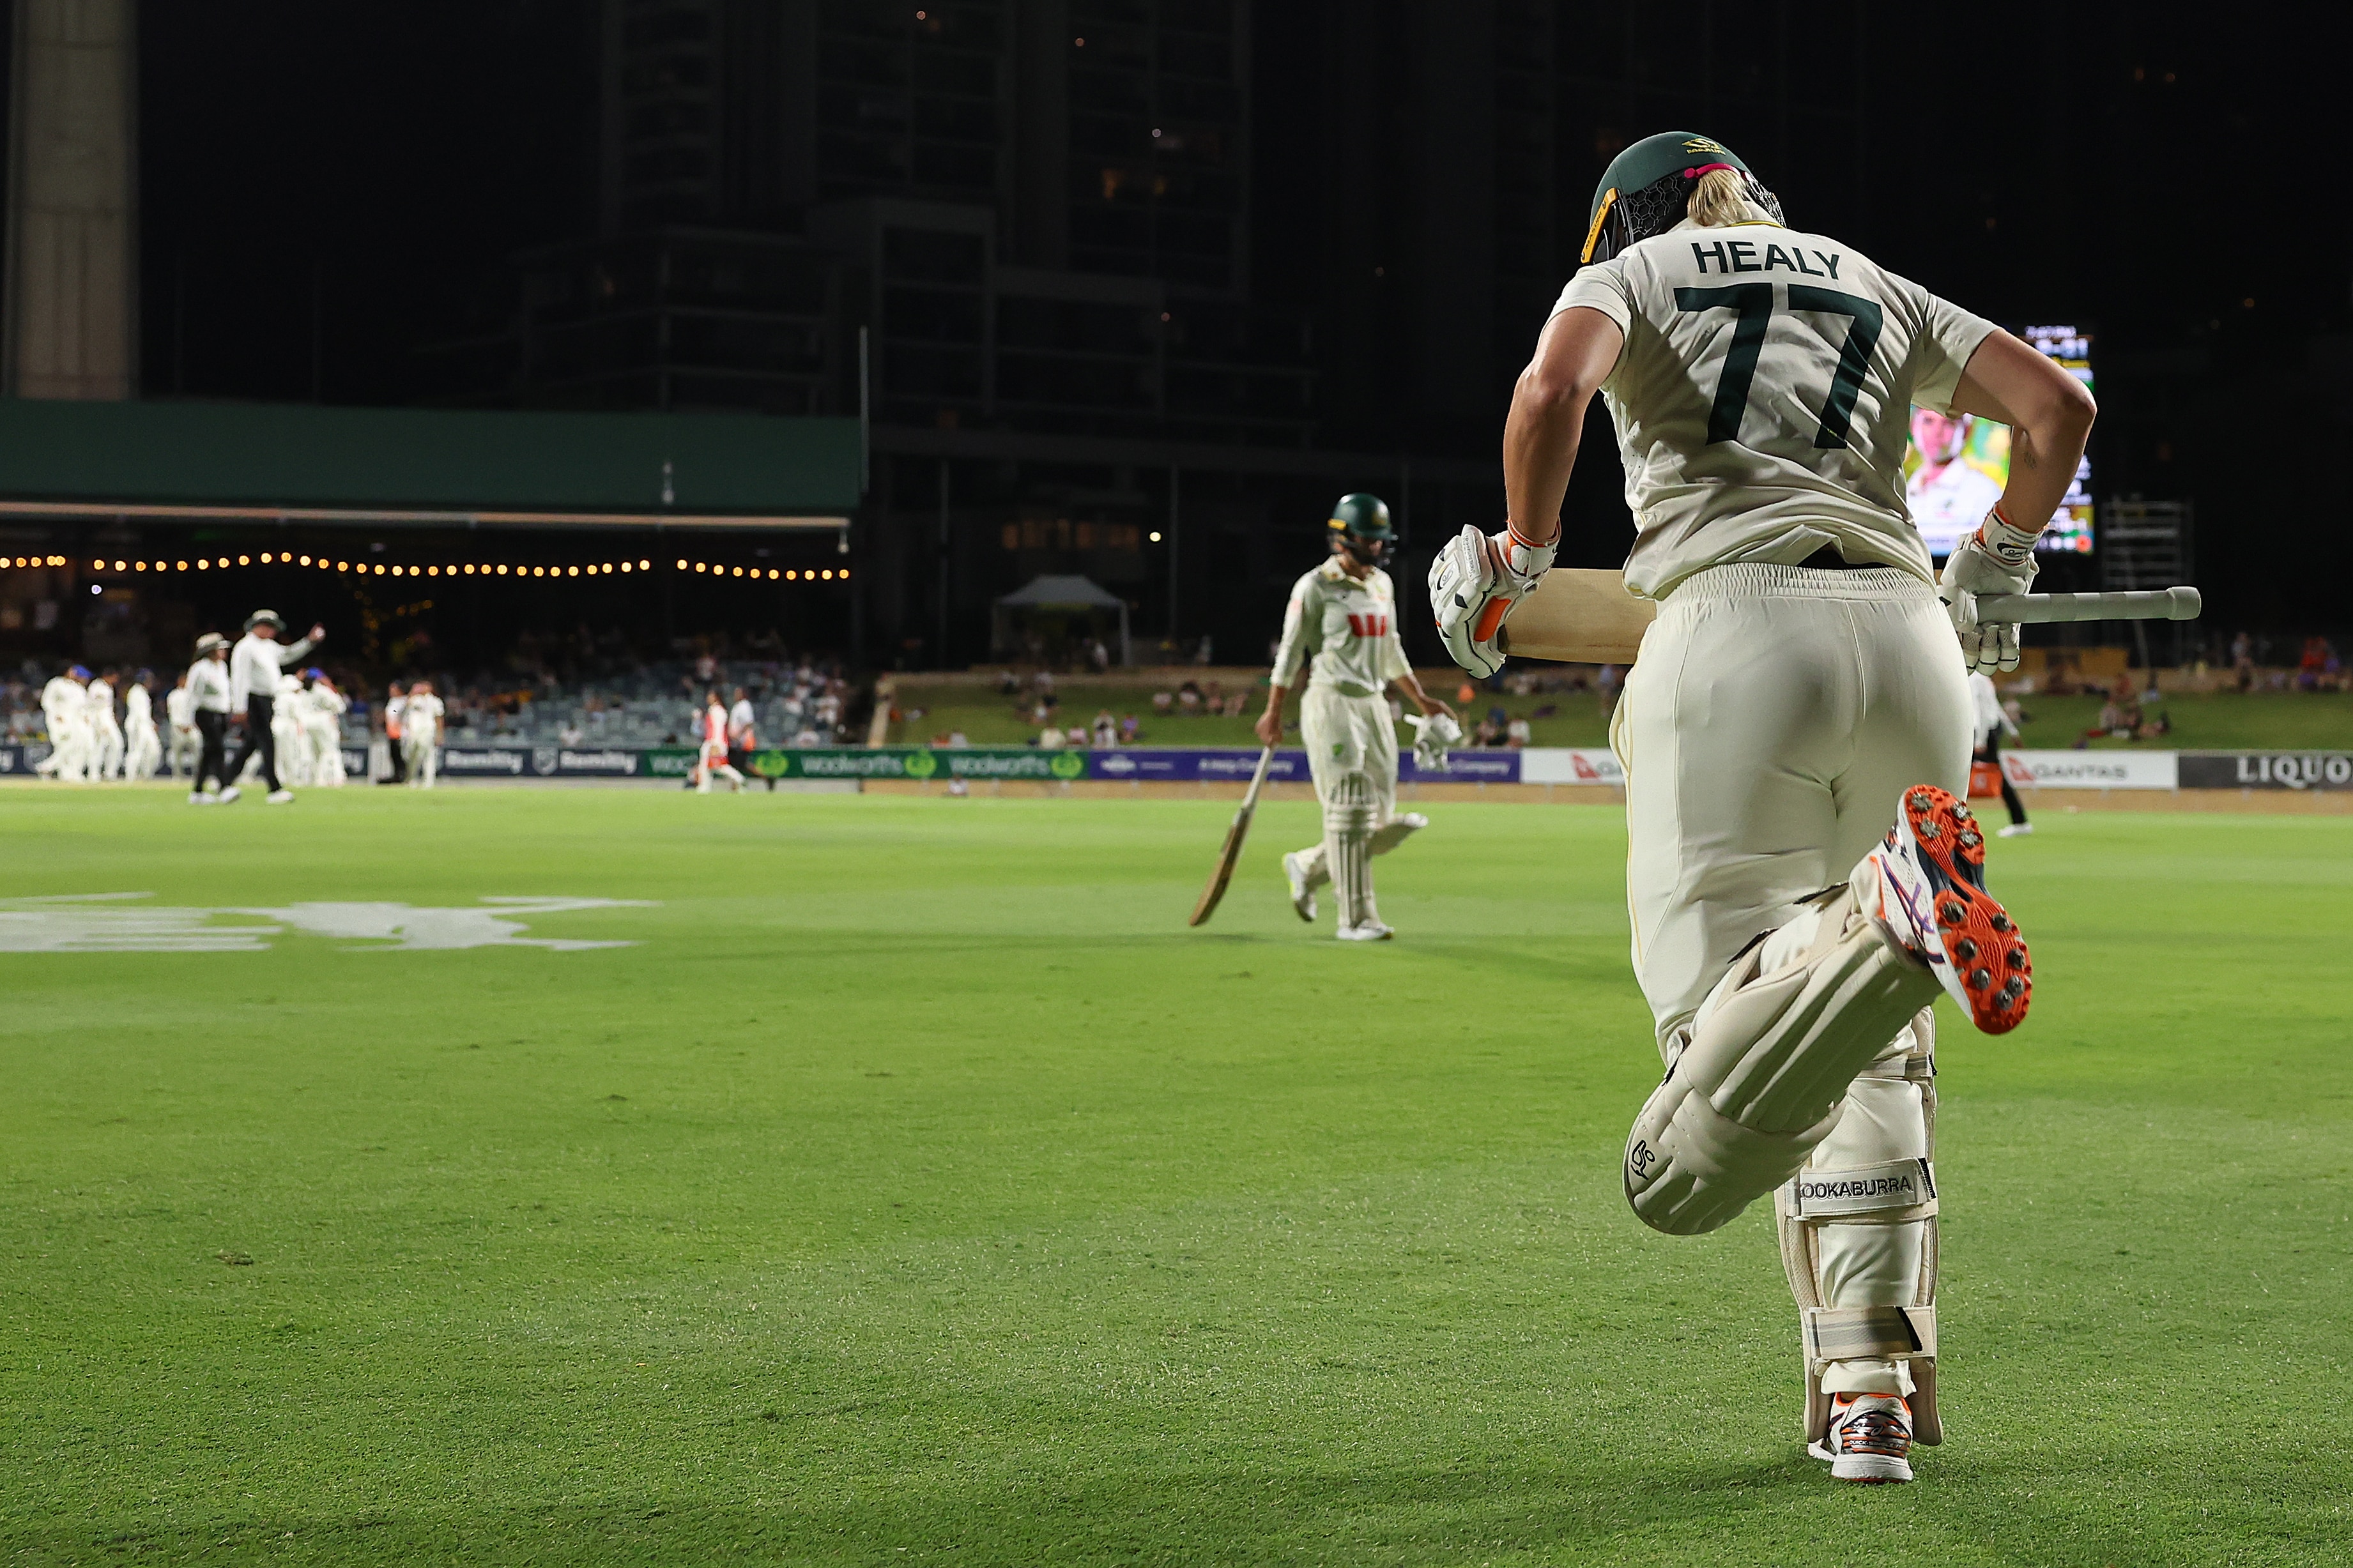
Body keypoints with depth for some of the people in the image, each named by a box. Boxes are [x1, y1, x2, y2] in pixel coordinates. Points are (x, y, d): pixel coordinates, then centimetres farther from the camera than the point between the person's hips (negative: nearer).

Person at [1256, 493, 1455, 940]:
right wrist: (1273, 713, -3)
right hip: (1332, 703, -7)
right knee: (1350, 813, -9)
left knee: (1380, 824, 4)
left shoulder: (1382, 584, 15)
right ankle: (1356, 919, -3)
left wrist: (1421, 699, 18)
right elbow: (1290, 651, -3)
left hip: (1374, 706, 7)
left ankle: (1307, 867, 25)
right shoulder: (1315, 587, -6)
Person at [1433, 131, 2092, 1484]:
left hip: (1737, 630, -4)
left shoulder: (1630, 273, 19)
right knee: (1871, 1047, 21)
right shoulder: (1880, 289, 29)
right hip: (1907, 639, 4)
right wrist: (1990, 573, 34)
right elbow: (2059, 405, 19)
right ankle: (1874, 1390, 8)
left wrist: (1519, 563, 10)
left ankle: (1895, 917, -42)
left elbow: (1553, 388, -4)